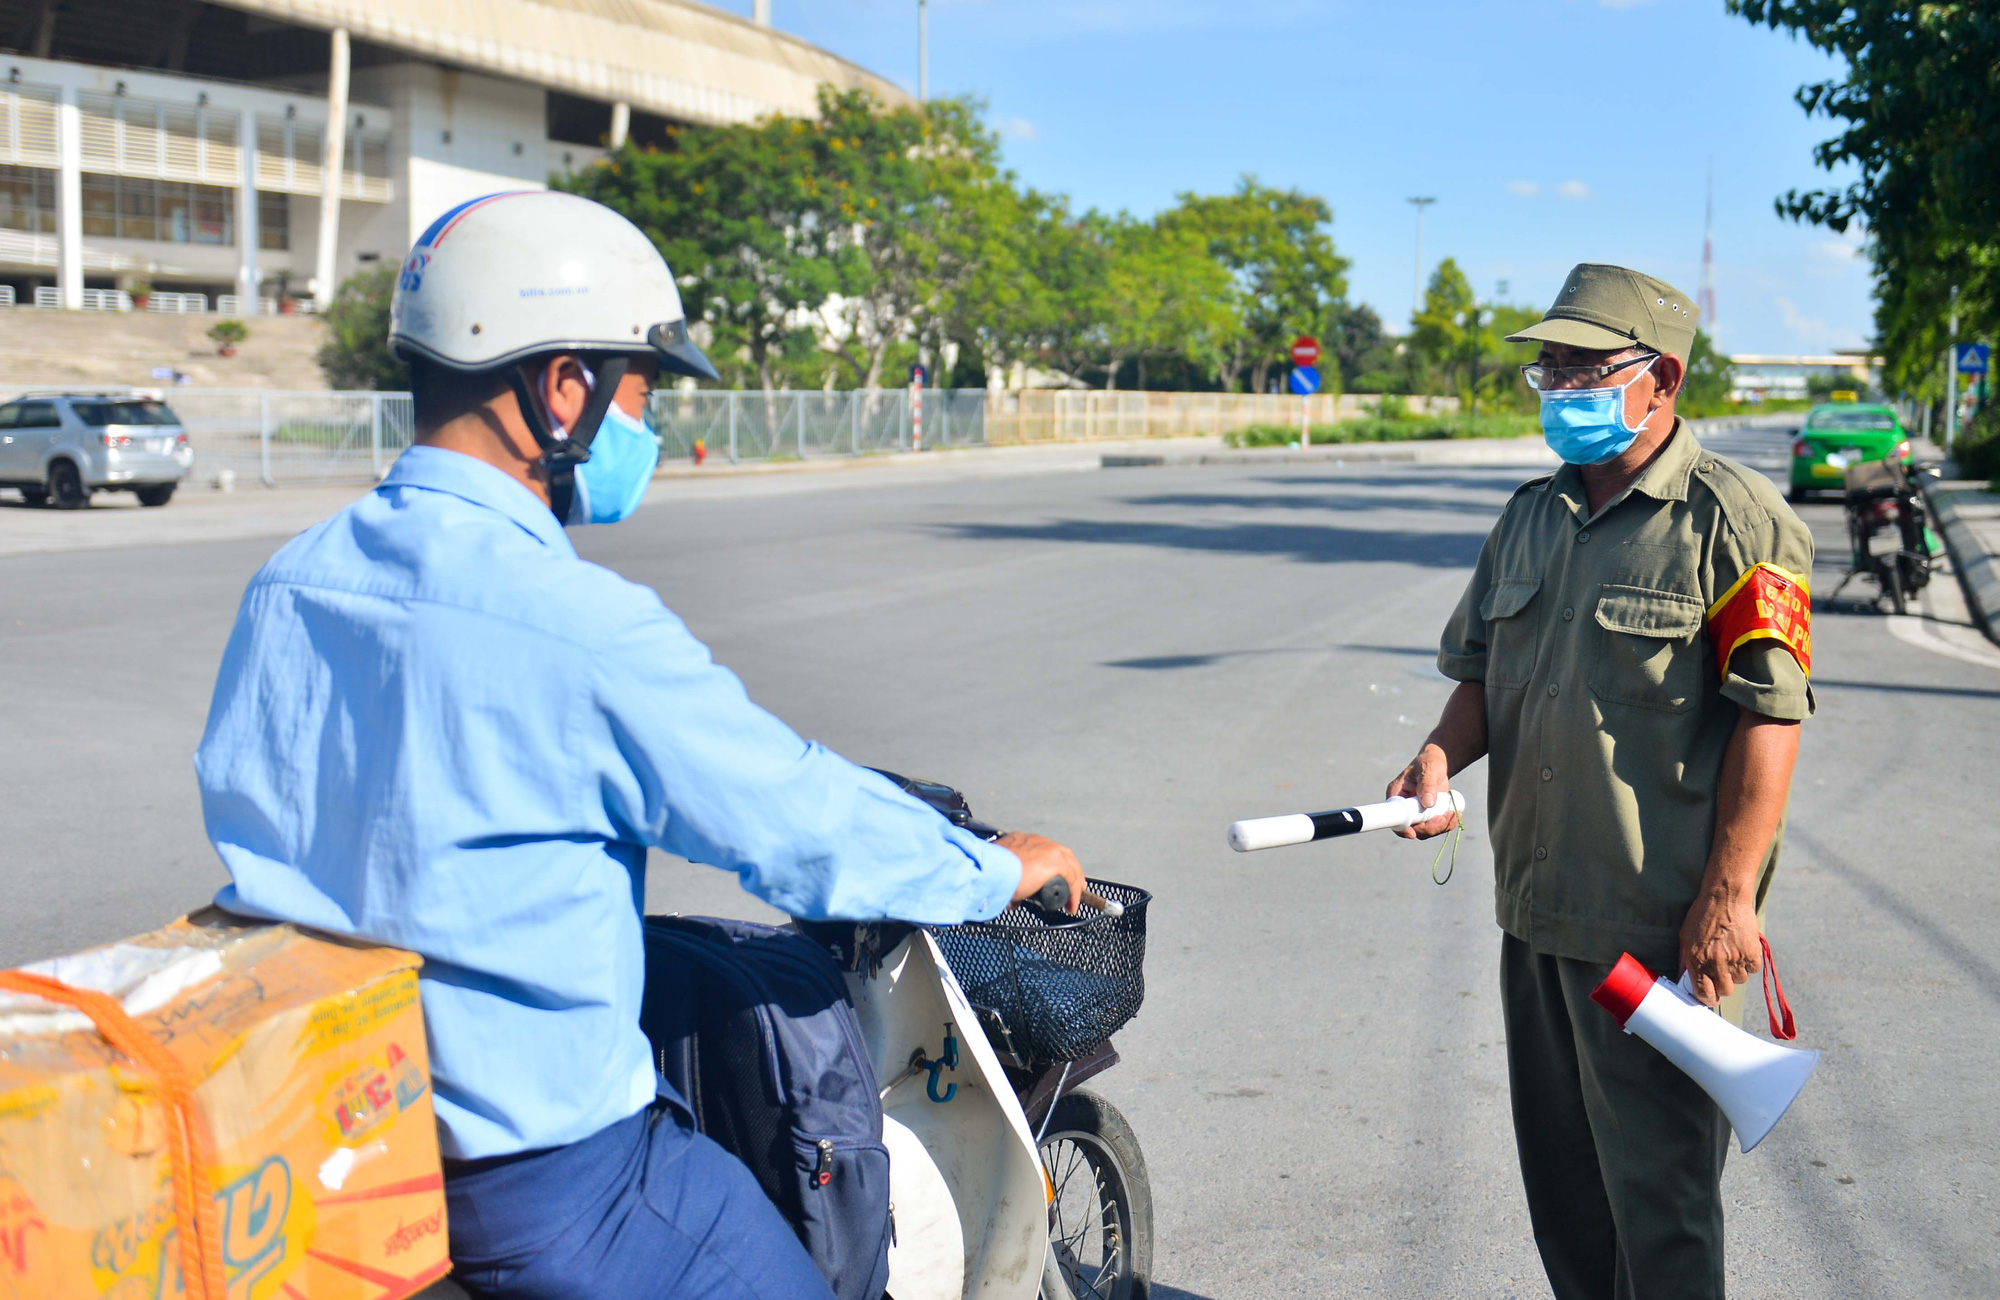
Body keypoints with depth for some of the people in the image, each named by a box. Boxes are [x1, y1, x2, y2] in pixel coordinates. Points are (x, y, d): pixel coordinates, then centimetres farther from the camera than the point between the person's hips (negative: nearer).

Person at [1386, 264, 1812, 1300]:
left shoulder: (1731, 518, -11)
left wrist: (1727, 897, -19)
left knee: (1656, 1187, 2)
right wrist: (1441, 756, -2)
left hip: (1661, 925, -7)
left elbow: (1770, 717, -15)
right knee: (1558, 1175, 19)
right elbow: (1480, 670, 19)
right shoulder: (1530, 517, 12)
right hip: (1535, 907, 7)